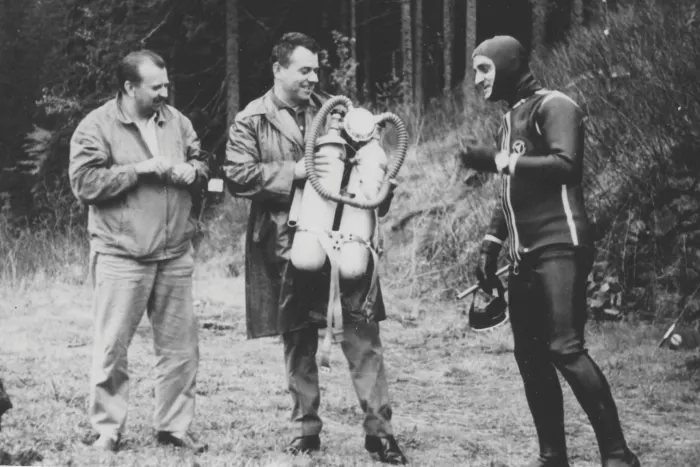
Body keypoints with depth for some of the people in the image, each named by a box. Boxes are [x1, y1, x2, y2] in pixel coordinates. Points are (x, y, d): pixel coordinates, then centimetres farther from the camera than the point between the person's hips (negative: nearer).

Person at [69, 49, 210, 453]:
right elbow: (85, 182, -15)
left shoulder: (176, 121, 10)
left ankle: (174, 427, 18)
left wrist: (191, 171, -5)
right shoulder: (96, 127, -6)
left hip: (175, 254, 5)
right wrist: (141, 168, -18)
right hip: (121, 256, -5)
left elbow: (202, 164, 20)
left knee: (181, 346, 8)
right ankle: (107, 431, 10)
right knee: (112, 348, -1)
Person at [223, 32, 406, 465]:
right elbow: (238, 175, -10)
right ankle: (308, 427, 18)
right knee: (298, 339, 7)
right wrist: (293, 173, -18)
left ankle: (379, 428, -5)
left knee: (362, 327, -6)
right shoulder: (252, 121, 1)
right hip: (288, 243, -2)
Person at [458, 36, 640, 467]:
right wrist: (491, 244, 20)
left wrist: (498, 160, -19)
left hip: (559, 247, -9)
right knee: (531, 356, 5)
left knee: (565, 347, -17)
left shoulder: (553, 106, -6)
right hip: (525, 254, 9)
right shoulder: (511, 118, 20)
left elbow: (566, 164, -22)